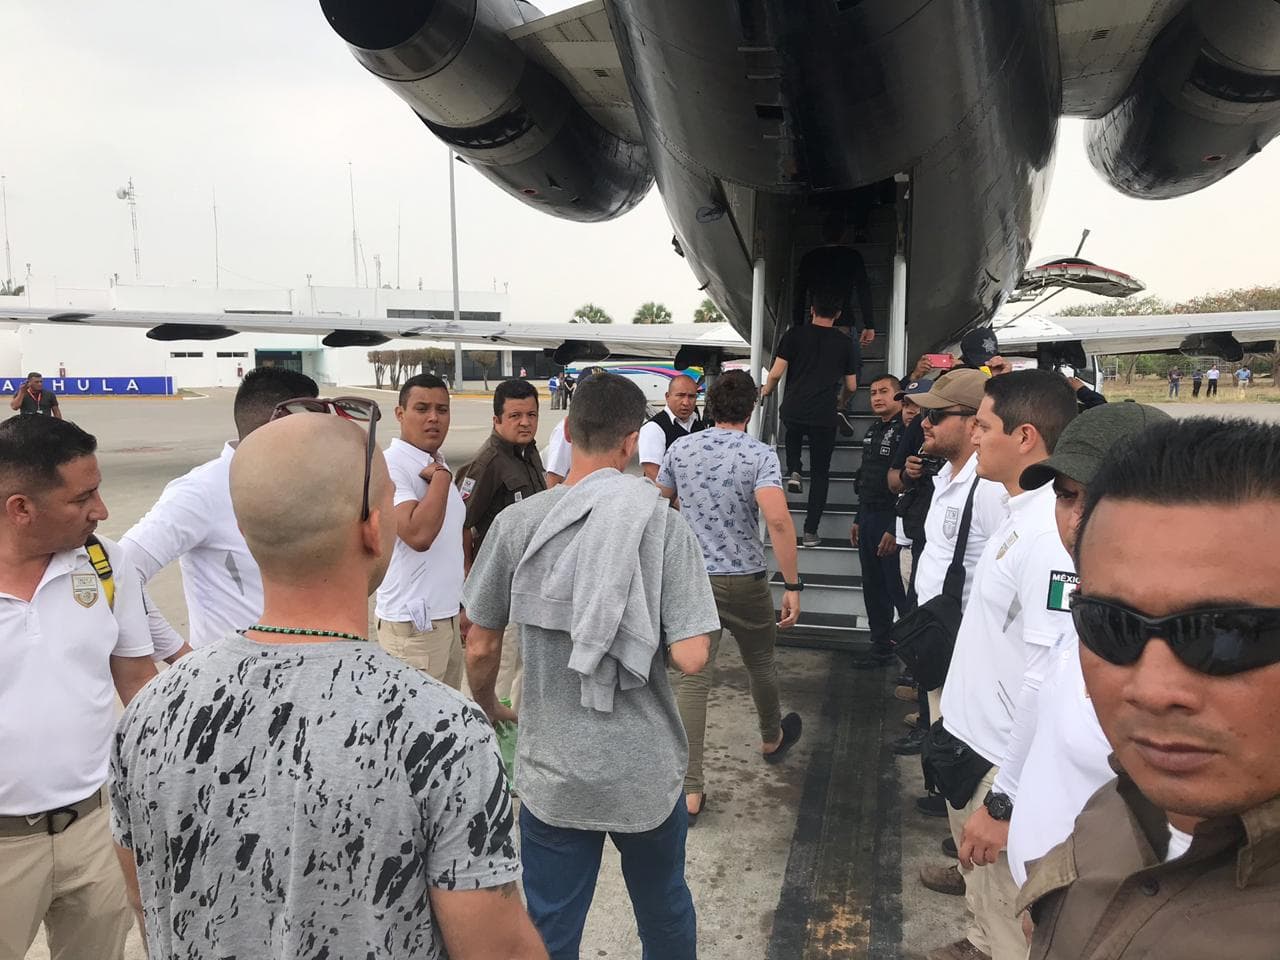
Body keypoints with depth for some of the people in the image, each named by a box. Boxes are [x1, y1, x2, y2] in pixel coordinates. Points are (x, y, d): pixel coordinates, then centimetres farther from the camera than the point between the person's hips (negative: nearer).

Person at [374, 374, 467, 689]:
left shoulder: (437, 464, 13)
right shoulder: (390, 466, -15)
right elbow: (418, 534, -30)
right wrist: (441, 477, -19)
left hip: (447, 616, 9)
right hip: (414, 623, -9)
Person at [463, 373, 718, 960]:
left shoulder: (519, 523, -10)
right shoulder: (661, 522, -14)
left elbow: (480, 648, -3)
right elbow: (690, 658, -18)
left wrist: (489, 708, 17)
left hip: (552, 773, 0)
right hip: (648, 771, 0)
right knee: (665, 913, 25)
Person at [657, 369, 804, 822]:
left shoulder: (680, 448, 0)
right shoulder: (760, 454, -12)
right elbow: (777, 519, -26)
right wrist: (792, 585, -21)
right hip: (745, 580, -2)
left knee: (692, 680, 1)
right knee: (760, 663, 23)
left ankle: (690, 791, -1)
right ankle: (772, 738, 49)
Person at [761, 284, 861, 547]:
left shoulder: (794, 335, 1)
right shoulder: (846, 343, 6)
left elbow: (776, 373, -3)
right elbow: (851, 386, 12)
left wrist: (767, 390, 19)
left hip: (792, 412, 1)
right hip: (824, 417, 0)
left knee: (794, 433, 37)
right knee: (820, 473, 10)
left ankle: (793, 472, 14)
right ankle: (810, 531, 9)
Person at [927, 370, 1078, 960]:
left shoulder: (1053, 534, -27)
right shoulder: (1020, 513, 4)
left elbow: (1051, 684, -29)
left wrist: (1005, 800, -25)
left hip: (1003, 765, -10)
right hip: (971, 735, 10)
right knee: (976, 879, 30)